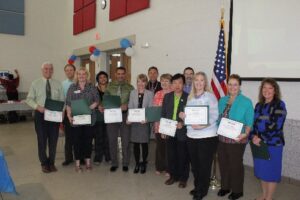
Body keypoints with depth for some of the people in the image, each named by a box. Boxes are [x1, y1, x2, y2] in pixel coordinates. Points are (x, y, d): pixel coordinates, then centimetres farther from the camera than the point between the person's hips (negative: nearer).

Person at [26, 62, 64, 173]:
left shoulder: (58, 84, 4)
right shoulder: (35, 83, 1)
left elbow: (62, 100, 3)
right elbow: (29, 99, 0)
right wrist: (37, 107, -18)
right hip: (40, 114, -1)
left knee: (53, 140, 10)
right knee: (42, 140, 7)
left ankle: (51, 163, 27)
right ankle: (44, 163, 26)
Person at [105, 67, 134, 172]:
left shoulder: (130, 87, 4)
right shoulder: (110, 86, 9)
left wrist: (126, 105, -19)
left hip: (125, 115, -1)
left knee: (125, 140, 5)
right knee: (112, 140, 7)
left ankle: (125, 163, 20)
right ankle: (114, 163, 22)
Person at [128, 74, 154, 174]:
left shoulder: (150, 93, -1)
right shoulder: (132, 93, 7)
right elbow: (130, 107, 5)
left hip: (145, 122, -2)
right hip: (134, 121, 2)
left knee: (144, 143, 7)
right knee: (135, 143, 7)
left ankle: (143, 163, 23)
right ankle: (137, 164, 22)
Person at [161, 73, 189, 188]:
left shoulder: (188, 97, -6)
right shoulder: (167, 96, 6)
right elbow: (163, 113, 9)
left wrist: (183, 123, -21)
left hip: (182, 132, -3)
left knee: (183, 156, 8)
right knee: (171, 155, 13)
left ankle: (183, 178, 25)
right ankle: (173, 176, 31)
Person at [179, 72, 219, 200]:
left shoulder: (210, 96, -6)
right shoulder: (190, 97, 10)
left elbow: (214, 116, -14)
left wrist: (202, 125, -26)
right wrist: (182, 116, -8)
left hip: (207, 136, -5)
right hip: (191, 136, 5)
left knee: (204, 164, 6)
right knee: (194, 163, 14)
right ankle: (197, 186, 33)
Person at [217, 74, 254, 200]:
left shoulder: (246, 102, -8)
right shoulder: (222, 101, 8)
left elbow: (249, 122, -10)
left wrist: (245, 134, -23)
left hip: (237, 140, -5)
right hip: (222, 138, 5)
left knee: (235, 165, 9)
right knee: (223, 163, 15)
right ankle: (225, 186, 34)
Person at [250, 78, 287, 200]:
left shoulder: (279, 105, -9)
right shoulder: (259, 105, 9)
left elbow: (276, 126, -17)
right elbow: (253, 123, 8)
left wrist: (261, 139, -16)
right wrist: (253, 136, -9)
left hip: (273, 144, -5)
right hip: (259, 143, 6)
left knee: (271, 171, 5)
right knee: (261, 170, 15)